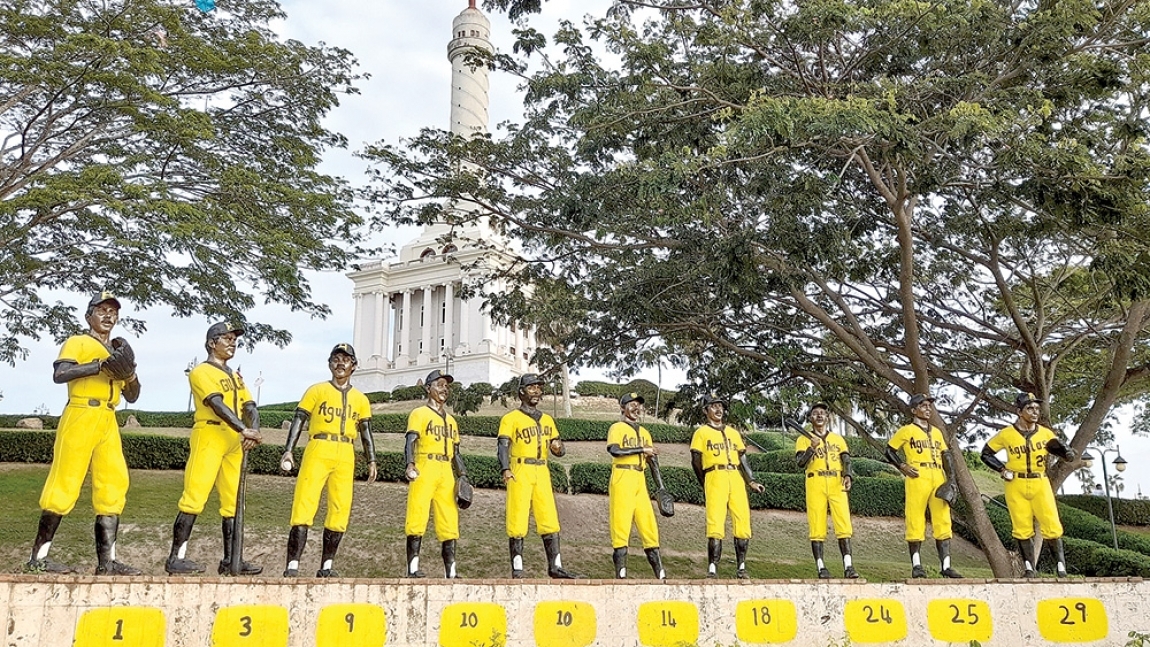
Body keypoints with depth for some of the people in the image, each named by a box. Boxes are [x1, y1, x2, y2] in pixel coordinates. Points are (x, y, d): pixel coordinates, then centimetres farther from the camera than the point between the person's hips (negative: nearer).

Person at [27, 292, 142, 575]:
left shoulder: (118, 352, 22)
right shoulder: (78, 342, 3)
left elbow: (132, 396, 22)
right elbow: (59, 375, -15)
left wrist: (131, 373, 2)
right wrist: (99, 364, -24)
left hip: (108, 422, 7)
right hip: (81, 416, -7)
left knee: (113, 486, 1)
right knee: (64, 484, -6)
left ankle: (106, 561, 3)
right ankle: (38, 556, 3)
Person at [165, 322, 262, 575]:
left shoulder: (235, 377, 22)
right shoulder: (202, 372, -1)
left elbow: (250, 407, 10)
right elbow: (217, 405, -16)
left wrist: (252, 432, -11)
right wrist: (245, 430, -26)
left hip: (235, 442, 7)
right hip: (209, 437, -7)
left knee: (234, 501, 5)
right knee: (195, 497, -10)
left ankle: (230, 560, 9)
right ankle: (176, 558, -5)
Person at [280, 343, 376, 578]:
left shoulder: (360, 399, 15)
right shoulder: (316, 391, 7)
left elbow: (366, 432, 16)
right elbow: (298, 420, 2)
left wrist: (371, 461, 7)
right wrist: (288, 450, -9)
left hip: (345, 457, 3)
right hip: (317, 452, -3)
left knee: (340, 512, 1)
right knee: (304, 506, -11)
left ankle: (326, 567, 10)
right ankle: (292, 566, -10)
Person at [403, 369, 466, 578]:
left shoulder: (451, 420, 23)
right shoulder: (419, 414, 5)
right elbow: (410, 441, -9)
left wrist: (463, 475, 11)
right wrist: (409, 464, -26)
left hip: (447, 473, 6)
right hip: (424, 469, -5)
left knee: (449, 522, 1)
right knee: (417, 518, -9)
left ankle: (450, 571, 3)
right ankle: (413, 568, -5)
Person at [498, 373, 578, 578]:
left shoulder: (547, 420, 19)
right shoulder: (511, 418, 2)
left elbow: (559, 450, 20)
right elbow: (503, 446, -10)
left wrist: (558, 448, -5)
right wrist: (505, 469, -27)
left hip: (542, 473, 5)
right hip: (520, 472, -5)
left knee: (550, 521, 2)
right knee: (517, 522, -5)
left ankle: (555, 567, 8)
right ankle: (517, 571, 1)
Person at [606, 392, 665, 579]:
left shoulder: (644, 432, 22)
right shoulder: (617, 428, 2)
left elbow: (651, 460, 22)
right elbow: (614, 450, -16)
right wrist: (642, 449, -16)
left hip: (640, 480, 6)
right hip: (622, 478, -6)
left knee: (648, 522, 2)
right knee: (621, 521, -8)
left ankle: (659, 572, 4)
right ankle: (621, 572, -5)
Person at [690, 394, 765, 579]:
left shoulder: (734, 433, 23)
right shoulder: (701, 433, 10)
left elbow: (743, 459, 17)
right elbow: (696, 462, 7)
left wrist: (751, 481, 5)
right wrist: (706, 485, 5)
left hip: (737, 479, 4)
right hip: (715, 478, -4)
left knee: (743, 524, -2)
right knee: (716, 525, -11)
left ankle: (741, 568, 8)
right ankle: (712, 570, -6)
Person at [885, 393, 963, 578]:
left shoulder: (937, 432, 21)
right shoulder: (906, 431, 5)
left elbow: (945, 456, 21)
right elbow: (889, 450, 7)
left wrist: (951, 478, 8)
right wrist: (903, 466, -7)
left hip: (939, 478, 5)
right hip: (917, 478, -5)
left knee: (943, 521, 1)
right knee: (915, 520, -4)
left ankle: (945, 565, 5)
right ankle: (916, 565, 1)